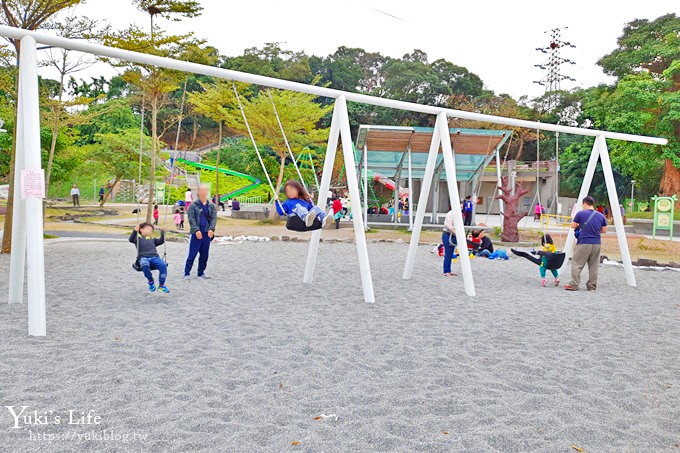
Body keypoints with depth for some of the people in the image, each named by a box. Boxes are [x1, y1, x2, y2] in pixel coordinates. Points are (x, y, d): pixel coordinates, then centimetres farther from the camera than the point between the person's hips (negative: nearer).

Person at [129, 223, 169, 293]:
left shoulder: (152, 239, 34)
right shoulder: (138, 238, 21)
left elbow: (161, 241, 21)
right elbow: (131, 240, 2)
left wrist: (162, 232, 14)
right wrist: (135, 231, -12)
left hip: (154, 257, 3)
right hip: (143, 257, -3)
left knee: (163, 265, -29)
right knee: (145, 265, -41)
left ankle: (161, 285, -15)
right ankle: (151, 282, -14)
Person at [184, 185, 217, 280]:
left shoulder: (211, 206, 10)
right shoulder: (193, 205, 1)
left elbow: (214, 218, 4)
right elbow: (191, 219, -6)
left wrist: (211, 229, -13)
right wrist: (196, 230, -18)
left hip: (207, 233, 4)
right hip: (196, 233, -4)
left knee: (205, 255, 8)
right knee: (192, 254, -4)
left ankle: (201, 273, 20)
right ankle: (187, 273, 3)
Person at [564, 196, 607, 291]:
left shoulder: (580, 214, -5)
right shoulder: (601, 216, 7)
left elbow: (573, 226, 2)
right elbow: (604, 230, 12)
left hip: (584, 243, -4)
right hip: (597, 243, 4)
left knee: (577, 264, 2)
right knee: (594, 266, 11)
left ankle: (574, 285, -2)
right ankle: (592, 286, 15)